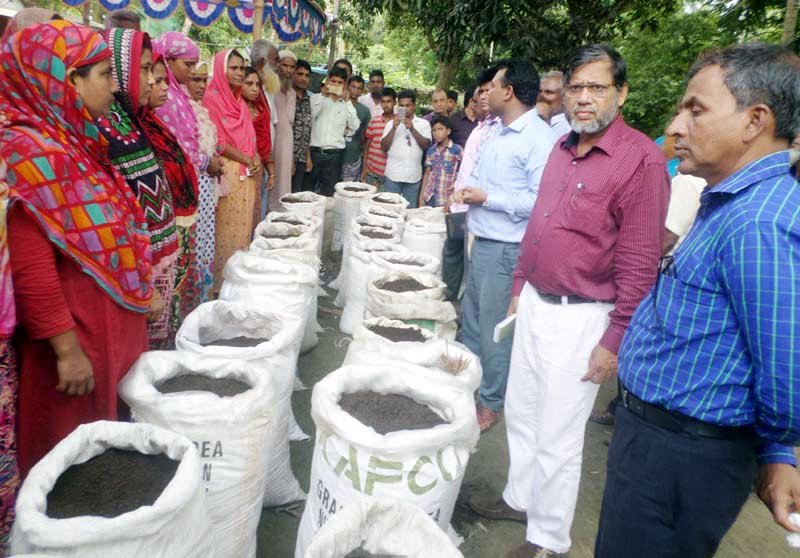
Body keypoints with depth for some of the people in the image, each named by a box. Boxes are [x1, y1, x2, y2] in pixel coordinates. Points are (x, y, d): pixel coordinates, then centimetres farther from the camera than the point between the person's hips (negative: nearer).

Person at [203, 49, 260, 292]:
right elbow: (217, 141, -13)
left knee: (243, 225, 9)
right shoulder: (211, 99, -8)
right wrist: (246, 160, -10)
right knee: (226, 228, -5)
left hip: (249, 173, 8)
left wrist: (256, 158, 0)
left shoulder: (239, 100, 17)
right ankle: (222, 280, 4)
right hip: (227, 173, -7)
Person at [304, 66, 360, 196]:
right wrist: (323, 95, -11)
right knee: (306, 190, 6)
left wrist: (347, 102, -6)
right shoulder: (317, 98, 6)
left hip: (334, 155, 1)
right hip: (314, 151, -1)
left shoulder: (347, 104, 10)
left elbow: (355, 126, -2)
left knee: (328, 194, 5)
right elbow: (308, 117, -10)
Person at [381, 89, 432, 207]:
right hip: (393, 175, 0)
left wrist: (412, 128, -13)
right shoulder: (391, 123, 7)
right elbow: (384, 147, 0)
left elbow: (425, 145, -4)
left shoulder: (423, 123, 6)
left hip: (413, 176, 0)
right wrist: (394, 128, -10)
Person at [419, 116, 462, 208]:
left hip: (447, 200, -4)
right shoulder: (430, 150, 7)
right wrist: (421, 196, 9)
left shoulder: (457, 150, -5)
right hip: (429, 198, 4)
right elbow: (427, 173, 12)